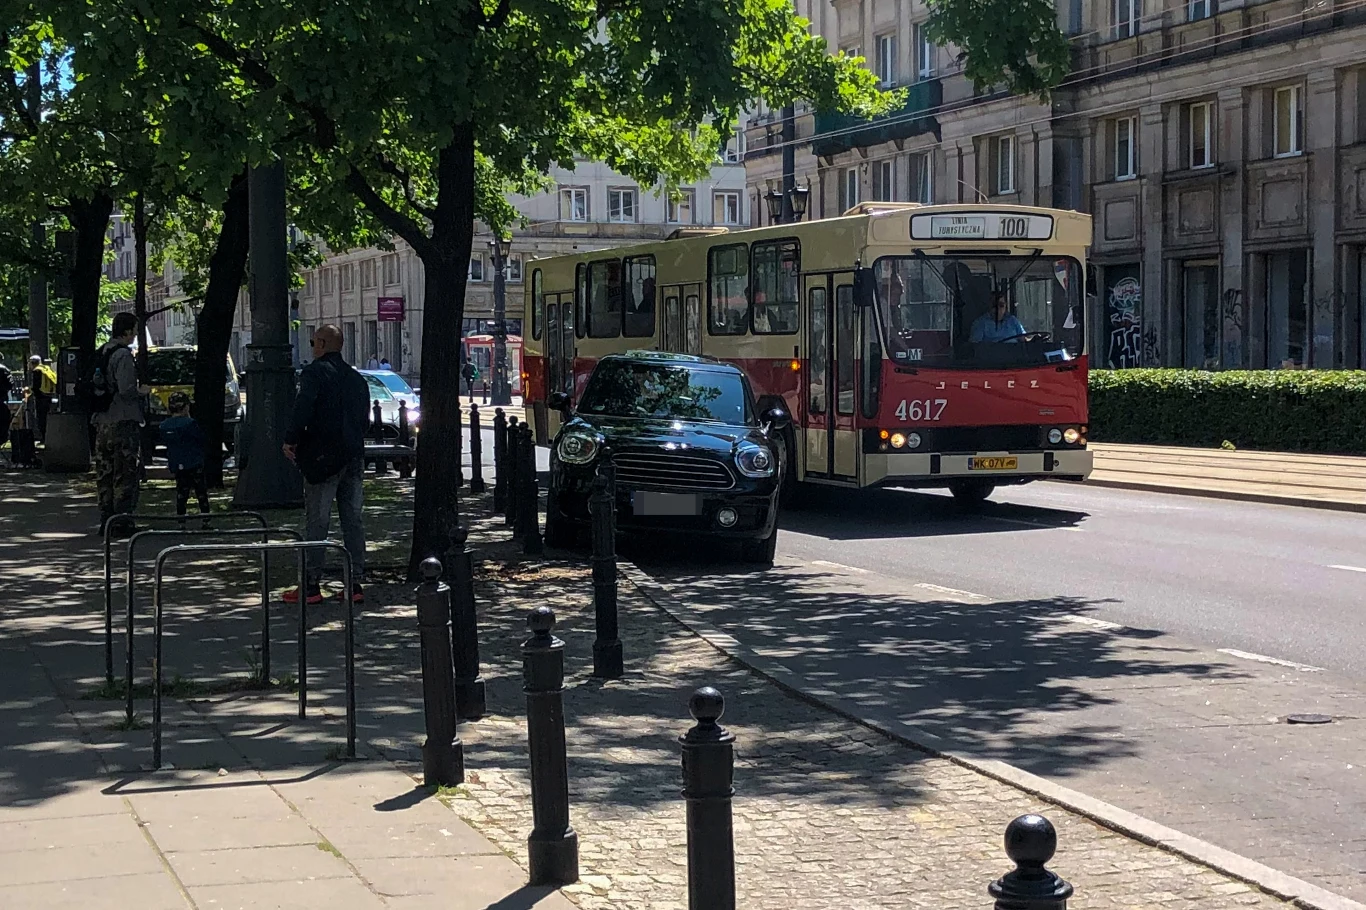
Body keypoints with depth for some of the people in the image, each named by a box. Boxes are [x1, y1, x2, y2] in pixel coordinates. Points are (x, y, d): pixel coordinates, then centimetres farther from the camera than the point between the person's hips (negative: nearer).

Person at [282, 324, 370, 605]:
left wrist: (291, 440, -9)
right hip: (353, 457, 6)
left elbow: (304, 407, -19)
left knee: (316, 523, -3)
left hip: (323, 457, -6)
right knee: (352, 521, 8)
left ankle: (311, 585, -2)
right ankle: (355, 584, 7)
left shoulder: (315, 372, -7)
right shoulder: (357, 378, 15)